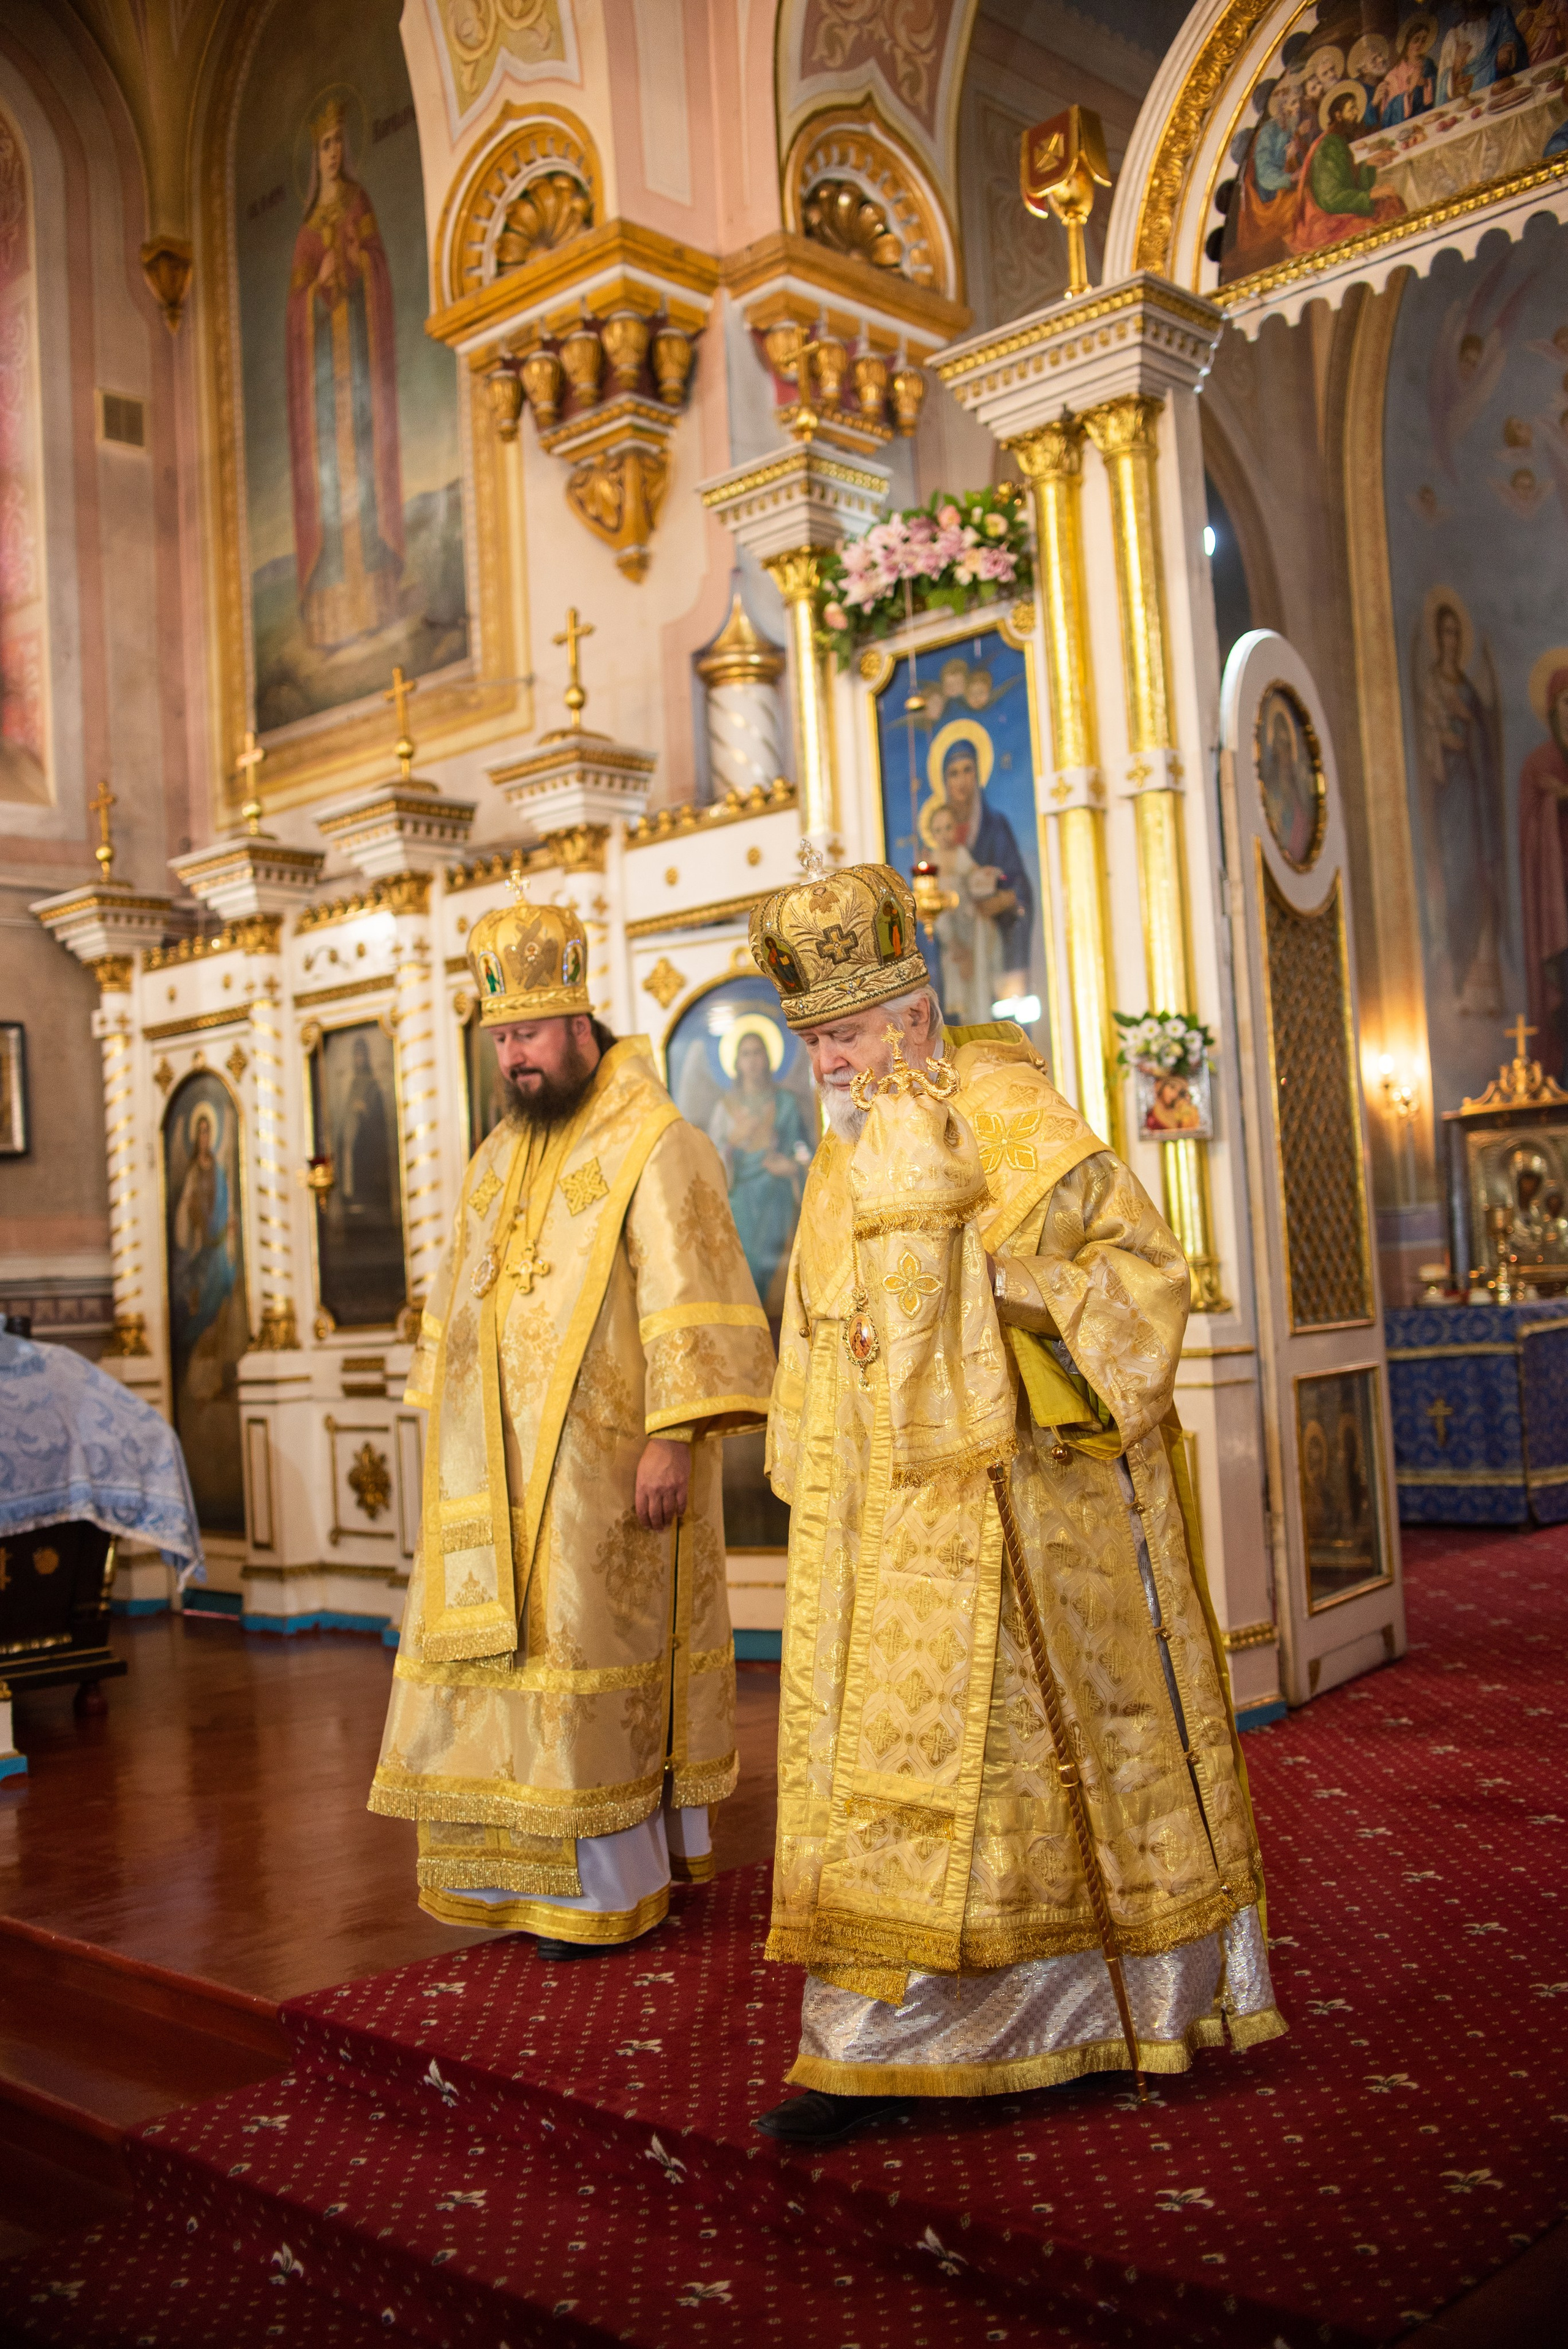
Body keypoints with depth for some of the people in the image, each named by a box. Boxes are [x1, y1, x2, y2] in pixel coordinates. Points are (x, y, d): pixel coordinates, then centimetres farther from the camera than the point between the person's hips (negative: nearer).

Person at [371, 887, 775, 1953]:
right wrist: (458, 1444, 16)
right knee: (514, 1653, 10)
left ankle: (618, 1885, 8)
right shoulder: (501, 1158, 15)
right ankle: (532, 1869, 22)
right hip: (503, 1465, 8)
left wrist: (673, 1436, -23)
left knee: (591, 1661, -4)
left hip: (599, 1461, -7)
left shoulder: (655, 1146, -9)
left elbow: (689, 1298, -16)